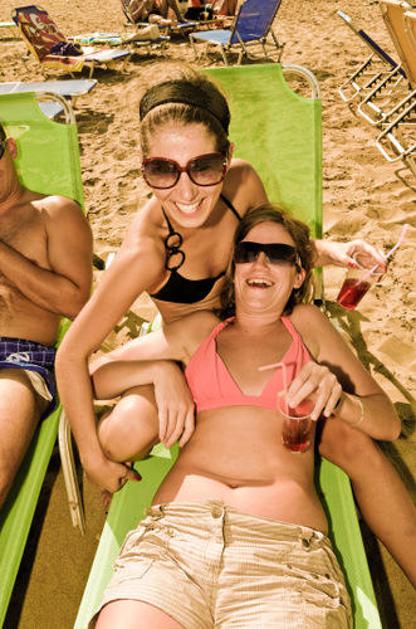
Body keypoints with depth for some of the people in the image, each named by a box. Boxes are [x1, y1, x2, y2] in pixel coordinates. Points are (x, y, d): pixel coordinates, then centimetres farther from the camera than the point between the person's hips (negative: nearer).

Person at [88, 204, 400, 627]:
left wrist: (337, 398, -3)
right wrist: (161, 369, 5)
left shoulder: (306, 325, 21)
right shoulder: (199, 329, 24)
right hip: (174, 529, 1)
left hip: (289, 544, 0)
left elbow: (389, 424, 18)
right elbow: (97, 379, 23)